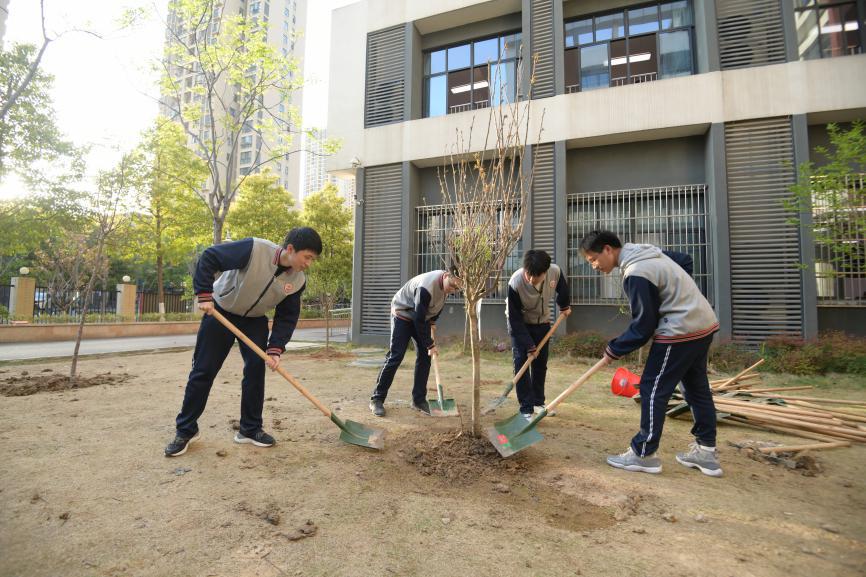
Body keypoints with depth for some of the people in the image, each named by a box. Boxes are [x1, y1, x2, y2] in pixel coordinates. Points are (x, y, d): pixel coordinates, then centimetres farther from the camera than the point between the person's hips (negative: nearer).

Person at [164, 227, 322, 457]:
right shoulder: (254, 249, -32)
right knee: (203, 370, 1)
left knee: (256, 368, -5)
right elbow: (209, 257, -25)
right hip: (220, 311, -3)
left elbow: (287, 317, -10)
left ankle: (250, 429, 9)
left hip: (254, 319, 4)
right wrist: (204, 294, -27)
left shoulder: (298, 281, -17)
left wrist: (275, 348, -20)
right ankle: (185, 430, 16)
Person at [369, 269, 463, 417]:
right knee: (395, 356, -11)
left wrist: (432, 321, 0)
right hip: (403, 314, -7)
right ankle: (377, 399, -2)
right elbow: (419, 320, -32)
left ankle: (419, 400, 8)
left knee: (425, 356, -1)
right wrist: (430, 345, -26)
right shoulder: (426, 287, -36)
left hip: (422, 317, 7)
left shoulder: (447, 284, -12)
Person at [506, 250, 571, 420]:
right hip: (519, 323, -3)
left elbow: (562, 289, 0)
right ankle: (526, 409, -6)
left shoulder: (555, 272, -28)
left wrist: (564, 306, 16)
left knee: (541, 363, 9)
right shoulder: (515, 283, -37)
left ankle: (538, 402, 25)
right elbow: (515, 319, -28)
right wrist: (529, 346, -26)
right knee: (521, 362, -12)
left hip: (542, 321, 4)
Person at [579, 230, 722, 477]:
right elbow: (685, 260, 24)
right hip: (704, 323, 10)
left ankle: (643, 454, 7)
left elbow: (643, 326, -19)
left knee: (653, 389, -2)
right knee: (697, 388, 17)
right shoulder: (648, 252, 8)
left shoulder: (635, 274, -22)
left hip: (681, 331, -10)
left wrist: (614, 350, -8)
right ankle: (706, 451, 27)